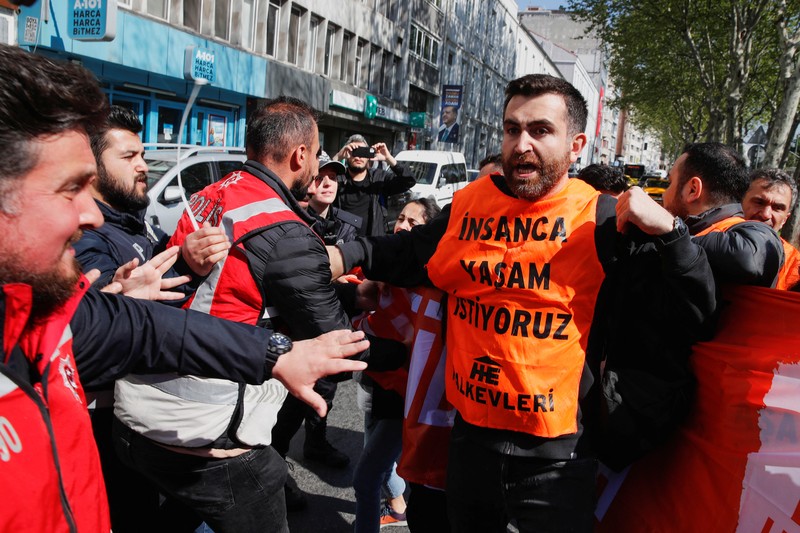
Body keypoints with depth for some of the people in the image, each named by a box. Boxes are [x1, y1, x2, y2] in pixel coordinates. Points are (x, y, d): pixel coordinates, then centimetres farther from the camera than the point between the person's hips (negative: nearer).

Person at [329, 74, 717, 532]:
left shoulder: (604, 220, -10)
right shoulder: (468, 204, 1)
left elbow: (693, 317, -10)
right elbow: (404, 256, 18)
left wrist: (668, 231, -23)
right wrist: (345, 256, 5)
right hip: (471, 436, 5)